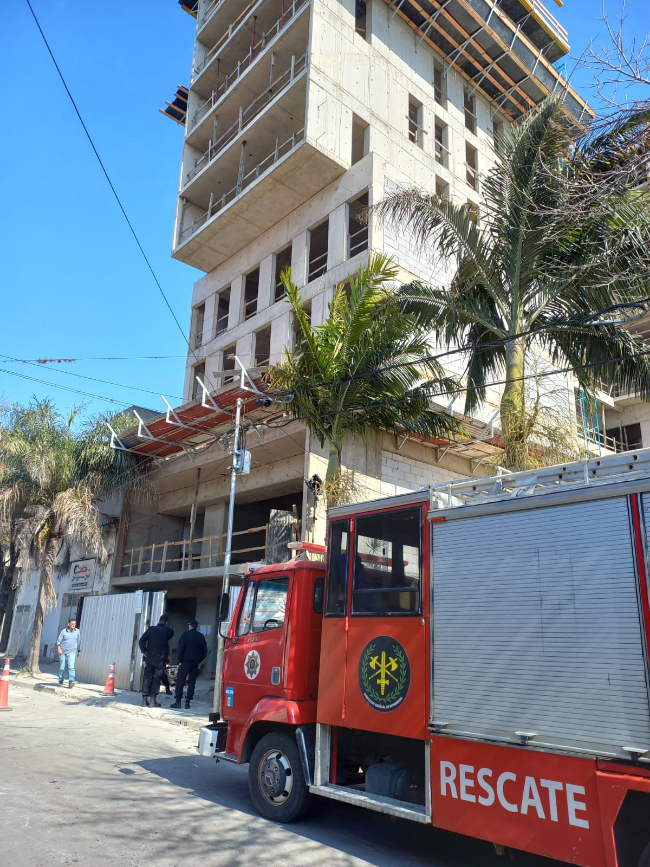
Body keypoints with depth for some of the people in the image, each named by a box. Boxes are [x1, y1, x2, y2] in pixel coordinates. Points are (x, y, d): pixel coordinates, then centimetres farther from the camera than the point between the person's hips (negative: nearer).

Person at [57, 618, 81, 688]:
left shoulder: (77, 632, 4)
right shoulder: (63, 631, -1)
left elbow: (79, 642, 14)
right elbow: (59, 640, -2)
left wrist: (79, 651, 19)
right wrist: (59, 648, -18)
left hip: (72, 652, 0)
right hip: (63, 652, 0)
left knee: (71, 667, -15)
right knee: (62, 667, 9)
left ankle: (71, 682, -23)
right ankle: (60, 680, 30)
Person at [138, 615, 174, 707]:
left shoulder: (151, 629, -3)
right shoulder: (168, 631, -5)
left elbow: (141, 641, -8)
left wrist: (144, 651, 1)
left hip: (149, 658, 2)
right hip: (160, 659, -2)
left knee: (147, 678, 9)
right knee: (156, 679, 3)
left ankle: (144, 700, 9)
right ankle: (153, 701, 0)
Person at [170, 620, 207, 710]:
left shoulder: (185, 635, -5)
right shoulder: (201, 636, 8)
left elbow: (181, 649, -11)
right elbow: (204, 651, 9)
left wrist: (180, 661, -4)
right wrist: (199, 661, 14)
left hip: (185, 662, -4)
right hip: (195, 663, 4)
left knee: (180, 681, 3)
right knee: (191, 682, 7)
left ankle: (178, 701, -1)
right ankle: (187, 702, 4)